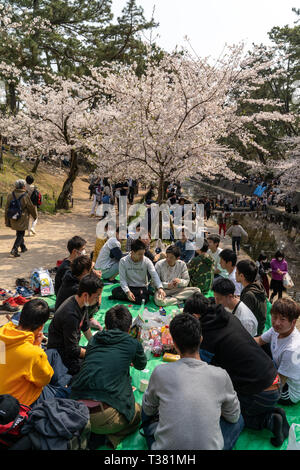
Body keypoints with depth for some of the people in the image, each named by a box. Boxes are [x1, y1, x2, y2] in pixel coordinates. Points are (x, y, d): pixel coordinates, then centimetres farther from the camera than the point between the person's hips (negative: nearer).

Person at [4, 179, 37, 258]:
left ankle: (23, 247, 37)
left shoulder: (10, 196, 0)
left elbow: (7, 209, 4)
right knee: (20, 235, 2)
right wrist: (35, 216, 13)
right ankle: (14, 251, -9)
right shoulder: (25, 196, -15)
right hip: (22, 221, -6)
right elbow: (31, 208, -6)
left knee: (19, 234, 22)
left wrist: (7, 221, 12)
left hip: (13, 220, 6)